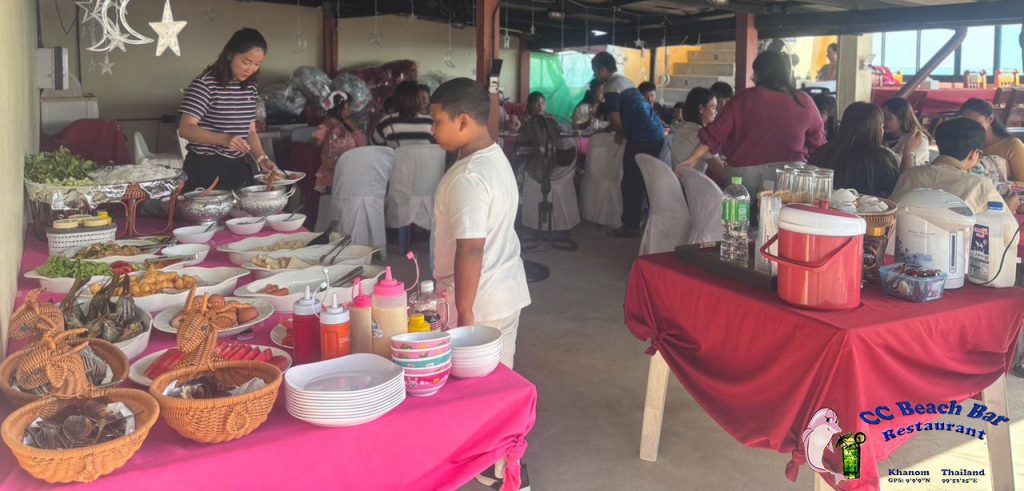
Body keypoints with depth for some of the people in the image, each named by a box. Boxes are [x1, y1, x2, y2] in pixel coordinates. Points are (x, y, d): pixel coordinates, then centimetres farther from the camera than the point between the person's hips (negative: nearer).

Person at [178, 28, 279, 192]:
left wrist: (261, 159, -4)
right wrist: (224, 139, -31)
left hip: (238, 168, 6)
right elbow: (185, 128, -17)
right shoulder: (205, 84, -11)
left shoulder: (251, 88, 9)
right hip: (206, 168, -6)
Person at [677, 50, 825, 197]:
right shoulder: (804, 102, 3)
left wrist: (693, 159, 0)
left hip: (742, 172, 0)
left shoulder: (744, 99, 0)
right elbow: (818, 144, 8)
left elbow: (716, 133, -4)